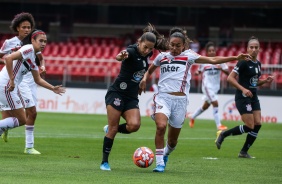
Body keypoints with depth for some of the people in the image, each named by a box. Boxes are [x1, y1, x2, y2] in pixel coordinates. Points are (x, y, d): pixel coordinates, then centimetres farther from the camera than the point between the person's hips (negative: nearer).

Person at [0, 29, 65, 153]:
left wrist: (53, 88, 19)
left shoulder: (33, 57, 18)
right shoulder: (28, 49, -11)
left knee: (14, 119, 14)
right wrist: (11, 80, -24)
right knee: (21, 120, -6)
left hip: (11, 87, 10)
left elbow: (37, 80, 26)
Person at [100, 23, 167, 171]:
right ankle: (105, 162, 2)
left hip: (132, 97, 6)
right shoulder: (131, 51, -15)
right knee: (113, 128, -7)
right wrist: (121, 56, -61)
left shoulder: (148, 54, 5)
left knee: (134, 125, -16)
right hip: (117, 93, -6)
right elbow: (119, 57, -40)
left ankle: (112, 129, 12)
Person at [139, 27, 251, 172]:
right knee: (161, 126, -28)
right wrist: (145, 79, 5)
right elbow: (149, 70, 28)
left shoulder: (188, 56, 8)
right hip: (163, 97, 0)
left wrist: (235, 58, -2)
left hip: (180, 100, 0)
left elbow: (213, 60, 5)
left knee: (173, 140, 8)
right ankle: (159, 163, -18)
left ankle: (165, 154, 43)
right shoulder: (162, 56, 12)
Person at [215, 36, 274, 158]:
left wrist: (265, 81, 5)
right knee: (250, 126, -12)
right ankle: (223, 134, 5)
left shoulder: (258, 64, 12)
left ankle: (244, 152, 9)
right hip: (243, 97, -8)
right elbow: (230, 78, -17)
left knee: (258, 124, -1)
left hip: (253, 97, 8)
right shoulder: (244, 62, -12)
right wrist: (243, 89, -25)